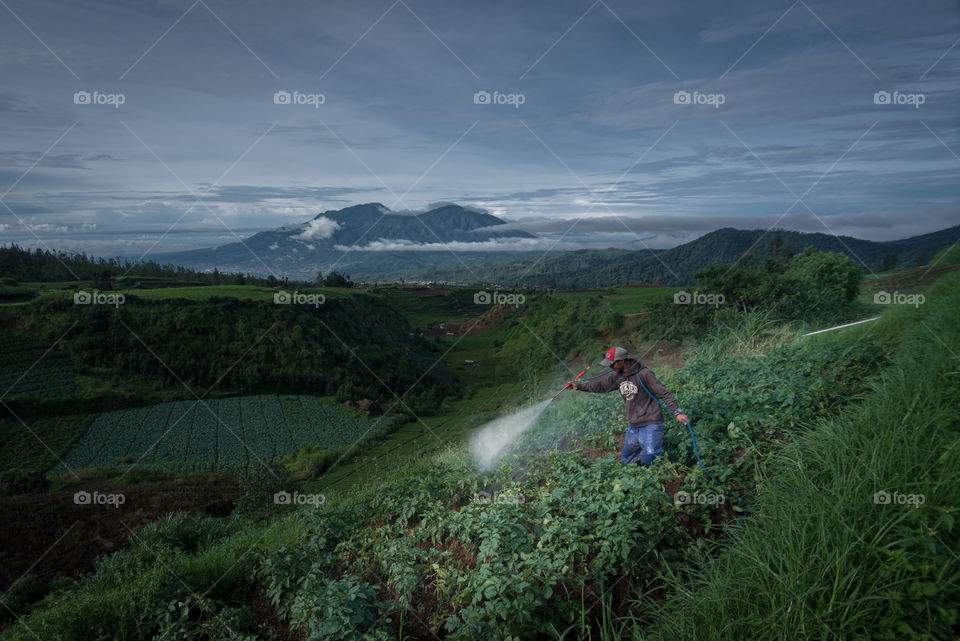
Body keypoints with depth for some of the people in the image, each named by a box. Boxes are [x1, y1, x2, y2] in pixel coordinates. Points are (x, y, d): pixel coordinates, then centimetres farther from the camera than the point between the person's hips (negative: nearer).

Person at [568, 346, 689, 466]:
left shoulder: (643, 374, -16)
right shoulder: (617, 376, 7)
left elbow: (664, 393, -15)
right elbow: (601, 385, 16)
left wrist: (677, 412, -22)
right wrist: (579, 386, 11)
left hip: (650, 425, -8)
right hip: (633, 427, 8)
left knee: (650, 460, -17)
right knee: (626, 460, 13)